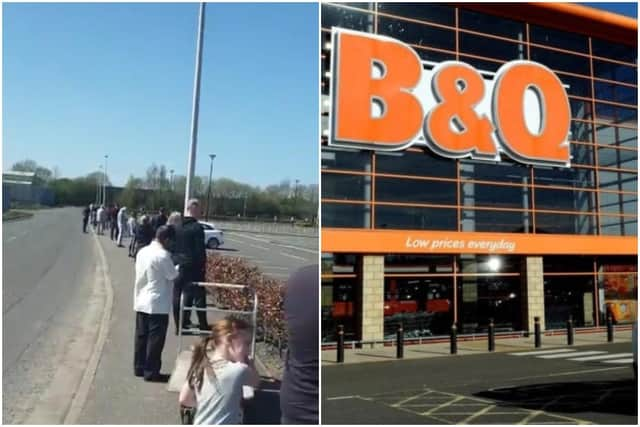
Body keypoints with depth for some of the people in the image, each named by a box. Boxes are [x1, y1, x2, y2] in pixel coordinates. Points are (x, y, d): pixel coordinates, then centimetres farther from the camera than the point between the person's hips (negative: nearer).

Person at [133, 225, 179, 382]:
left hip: (141, 301, 8)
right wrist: (178, 267, 10)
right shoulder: (162, 255, -19)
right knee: (155, 339, 2)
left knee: (141, 336, 16)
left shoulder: (142, 251, 6)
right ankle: (151, 372, 8)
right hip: (157, 304, -8)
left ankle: (139, 367, 25)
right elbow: (172, 275, -12)